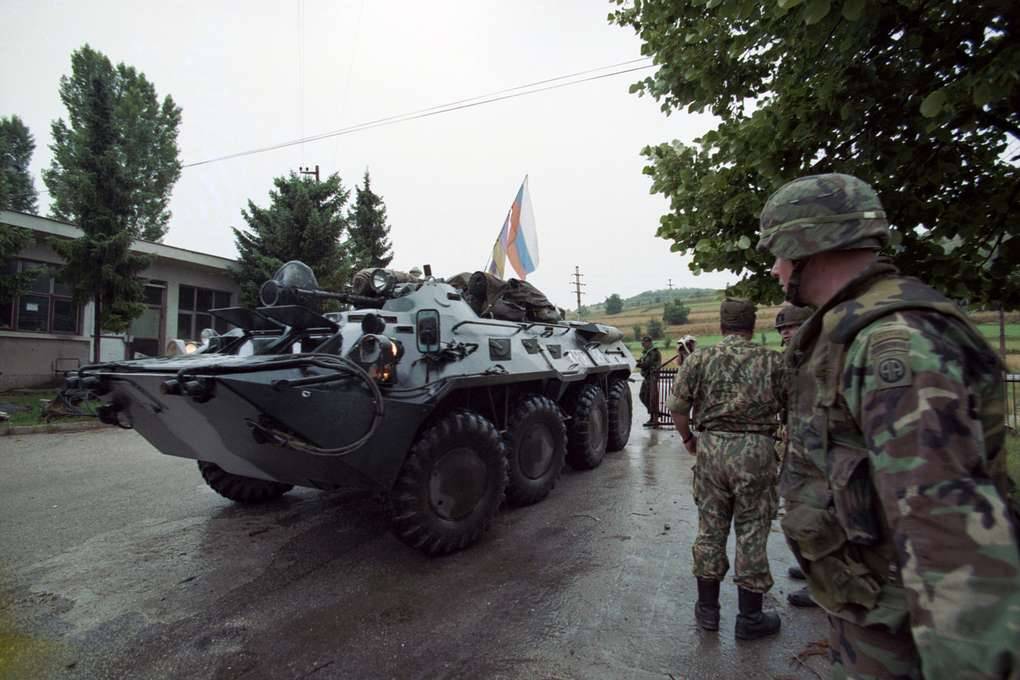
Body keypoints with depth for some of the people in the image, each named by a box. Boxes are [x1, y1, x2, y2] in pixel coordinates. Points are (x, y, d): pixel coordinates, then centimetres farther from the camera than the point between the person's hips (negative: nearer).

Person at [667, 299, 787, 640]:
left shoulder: (700, 359, 0)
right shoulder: (772, 361, -2)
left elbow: (676, 406, -2)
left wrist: (688, 439, 14)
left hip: (710, 448, 2)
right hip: (756, 451, -1)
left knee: (710, 529, 13)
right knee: (751, 534, 10)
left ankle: (707, 609, 27)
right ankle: (749, 618, 23)